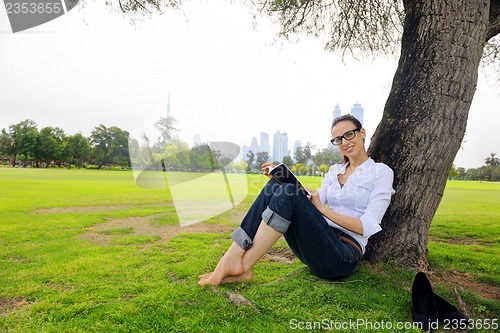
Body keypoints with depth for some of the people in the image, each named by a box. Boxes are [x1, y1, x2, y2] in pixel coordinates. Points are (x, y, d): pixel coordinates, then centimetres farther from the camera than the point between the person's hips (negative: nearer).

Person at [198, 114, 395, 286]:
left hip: (345, 255, -5)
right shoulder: (334, 171, 20)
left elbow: (368, 227, -7)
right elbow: (310, 208, 7)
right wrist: (282, 179, -4)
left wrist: (323, 209, -14)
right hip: (321, 245, 6)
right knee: (276, 185, -17)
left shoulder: (381, 171, 3)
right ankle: (233, 256, -23)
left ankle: (243, 264, -24)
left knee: (289, 191, -28)